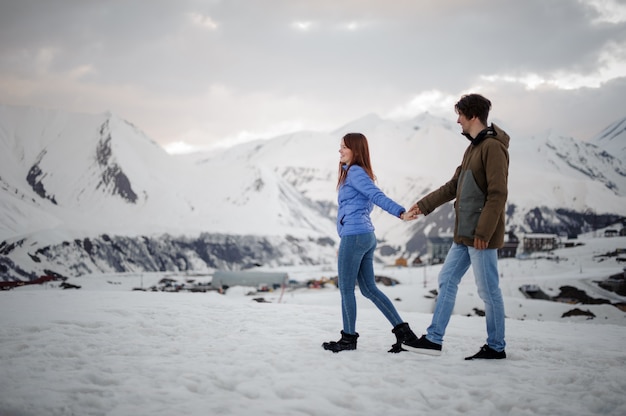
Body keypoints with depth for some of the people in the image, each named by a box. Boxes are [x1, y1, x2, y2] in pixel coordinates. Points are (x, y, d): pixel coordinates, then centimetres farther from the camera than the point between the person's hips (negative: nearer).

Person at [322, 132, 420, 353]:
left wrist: (401, 213, -32)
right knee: (369, 288, 11)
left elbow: (377, 196, -21)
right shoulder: (352, 172, 20)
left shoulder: (355, 173, -9)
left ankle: (349, 338, 9)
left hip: (354, 236, -10)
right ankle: (402, 329, 8)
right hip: (367, 236, 10)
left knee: (346, 287, 1)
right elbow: (368, 204, 22)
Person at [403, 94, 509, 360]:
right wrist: (423, 205, 25)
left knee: (488, 290, -2)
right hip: (464, 233, 10)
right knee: (447, 280, 11)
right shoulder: (473, 147, 17)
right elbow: (453, 187, 24)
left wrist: (483, 232, -22)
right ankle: (434, 339, 16)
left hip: (481, 236, -10)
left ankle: (496, 347, 9)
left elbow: (498, 193, -19)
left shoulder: (492, 147, -13)